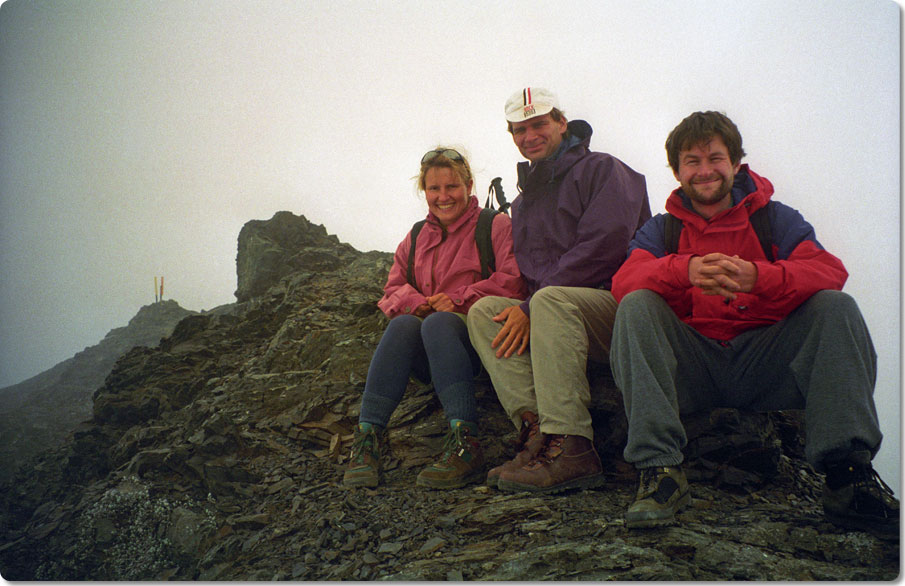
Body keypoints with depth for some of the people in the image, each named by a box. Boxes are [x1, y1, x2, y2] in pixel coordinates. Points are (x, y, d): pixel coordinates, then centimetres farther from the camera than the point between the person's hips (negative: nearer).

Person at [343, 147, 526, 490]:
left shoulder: (495, 225, 7)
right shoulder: (416, 238, 22)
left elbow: (513, 281, -7)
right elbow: (392, 291, 17)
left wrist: (459, 299, -14)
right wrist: (416, 302, -6)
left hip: (478, 339, -4)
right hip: (426, 358, 4)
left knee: (438, 322, -35)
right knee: (403, 324, -29)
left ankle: (465, 444, -46)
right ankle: (367, 438, -37)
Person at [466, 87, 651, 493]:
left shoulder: (602, 170, 0)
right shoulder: (525, 200, 24)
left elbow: (602, 248, -15)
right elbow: (528, 274, 23)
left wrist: (532, 307, -17)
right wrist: (526, 311, -2)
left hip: (617, 304, -7)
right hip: (558, 317, 7)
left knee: (550, 300, -35)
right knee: (484, 311, -14)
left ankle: (570, 449, -40)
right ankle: (537, 427, -30)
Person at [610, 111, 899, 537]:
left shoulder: (774, 218, 10)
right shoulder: (662, 229, 11)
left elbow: (830, 271, -9)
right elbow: (624, 280, -10)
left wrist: (758, 277, -30)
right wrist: (685, 270, -32)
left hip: (765, 365, 1)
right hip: (693, 368, 0)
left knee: (836, 307, -20)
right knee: (636, 306, -24)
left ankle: (847, 475, -26)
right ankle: (659, 469, -31)